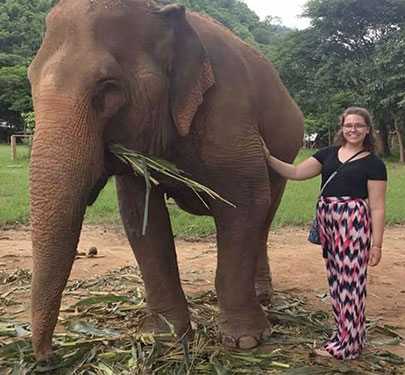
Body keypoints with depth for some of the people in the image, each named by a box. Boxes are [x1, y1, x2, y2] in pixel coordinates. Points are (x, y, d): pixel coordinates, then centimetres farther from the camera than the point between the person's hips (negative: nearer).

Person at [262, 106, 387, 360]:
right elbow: (296, 172, 10)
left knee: (350, 280, -3)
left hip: (353, 221, -5)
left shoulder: (373, 164, 0)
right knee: (335, 278, 11)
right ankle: (349, 333, 26)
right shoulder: (328, 154, 13)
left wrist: (376, 244, -8)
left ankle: (347, 344, 8)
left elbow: (377, 207, -4)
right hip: (326, 218, 6)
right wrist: (268, 158, 0)